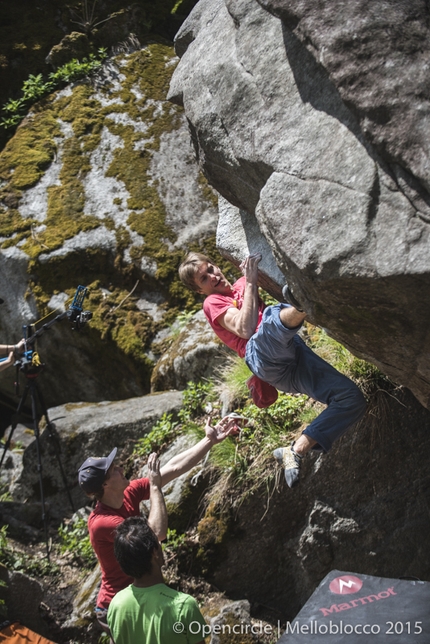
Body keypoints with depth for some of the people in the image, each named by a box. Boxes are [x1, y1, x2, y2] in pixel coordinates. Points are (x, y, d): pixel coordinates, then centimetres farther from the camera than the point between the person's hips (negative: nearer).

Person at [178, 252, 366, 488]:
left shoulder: (242, 284, 33)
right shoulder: (213, 302, 15)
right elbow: (246, 329, -5)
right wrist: (250, 282, -2)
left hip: (295, 353, 6)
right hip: (263, 352, -6)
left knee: (352, 399, -7)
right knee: (271, 315, -38)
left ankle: (295, 451, -16)